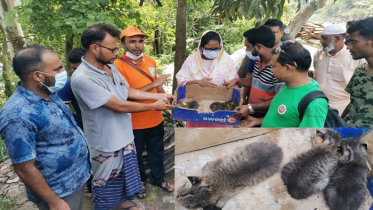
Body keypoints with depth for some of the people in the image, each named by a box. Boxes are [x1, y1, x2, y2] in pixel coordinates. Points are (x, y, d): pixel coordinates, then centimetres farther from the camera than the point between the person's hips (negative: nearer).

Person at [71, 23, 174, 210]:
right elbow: (120, 106, -27)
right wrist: (154, 106, -17)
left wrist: (159, 96, 1)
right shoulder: (82, 79, -29)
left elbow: (129, 91, 9)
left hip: (124, 135, 8)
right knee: (106, 182, 15)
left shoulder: (111, 67, -2)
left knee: (125, 173, 27)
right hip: (106, 143, -8)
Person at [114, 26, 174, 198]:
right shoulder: (118, 65, -19)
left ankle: (158, 178, 45)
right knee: (136, 154, 18)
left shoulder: (150, 61, 2)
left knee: (157, 151, 22)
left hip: (156, 118, 5)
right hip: (134, 122, -5)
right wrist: (153, 85, -27)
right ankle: (140, 181, 42)